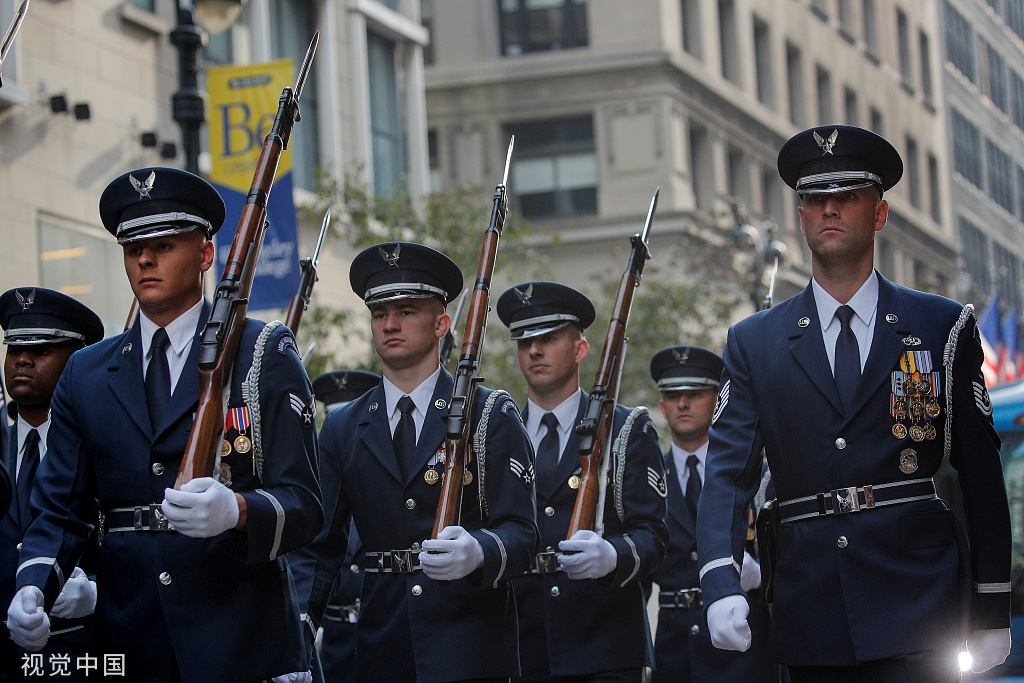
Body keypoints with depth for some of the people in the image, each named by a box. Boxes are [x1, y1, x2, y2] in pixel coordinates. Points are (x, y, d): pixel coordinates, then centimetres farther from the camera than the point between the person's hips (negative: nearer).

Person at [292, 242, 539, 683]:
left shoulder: (491, 416, 3)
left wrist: (476, 553, -27)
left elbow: (521, 531, -4)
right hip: (380, 646, 3)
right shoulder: (342, 430, 12)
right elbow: (321, 544, 10)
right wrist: (300, 621, -8)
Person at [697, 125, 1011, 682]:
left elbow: (981, 474, 7)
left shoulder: (945, 328, 7)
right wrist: (721, 585, -17)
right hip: (812, 626, 2)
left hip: (919, 615, -2)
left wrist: (992, 612, 4)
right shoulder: (753, 344, 10)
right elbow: (727, 473, 0)